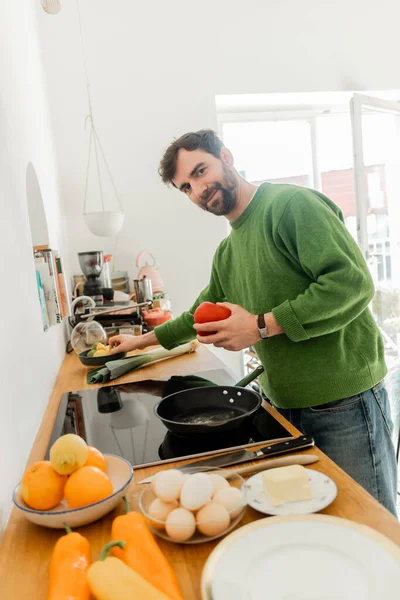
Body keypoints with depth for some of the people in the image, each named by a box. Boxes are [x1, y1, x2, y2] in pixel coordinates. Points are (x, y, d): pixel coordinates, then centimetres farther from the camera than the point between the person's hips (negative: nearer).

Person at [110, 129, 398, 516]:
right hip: (285, 405, 7)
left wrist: (261, 326, -21)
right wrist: (142, 340, 31)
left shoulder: (292, 204, -13)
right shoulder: (226, 252, 12)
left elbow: (352, 283, -22)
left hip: (344, 402, -7)